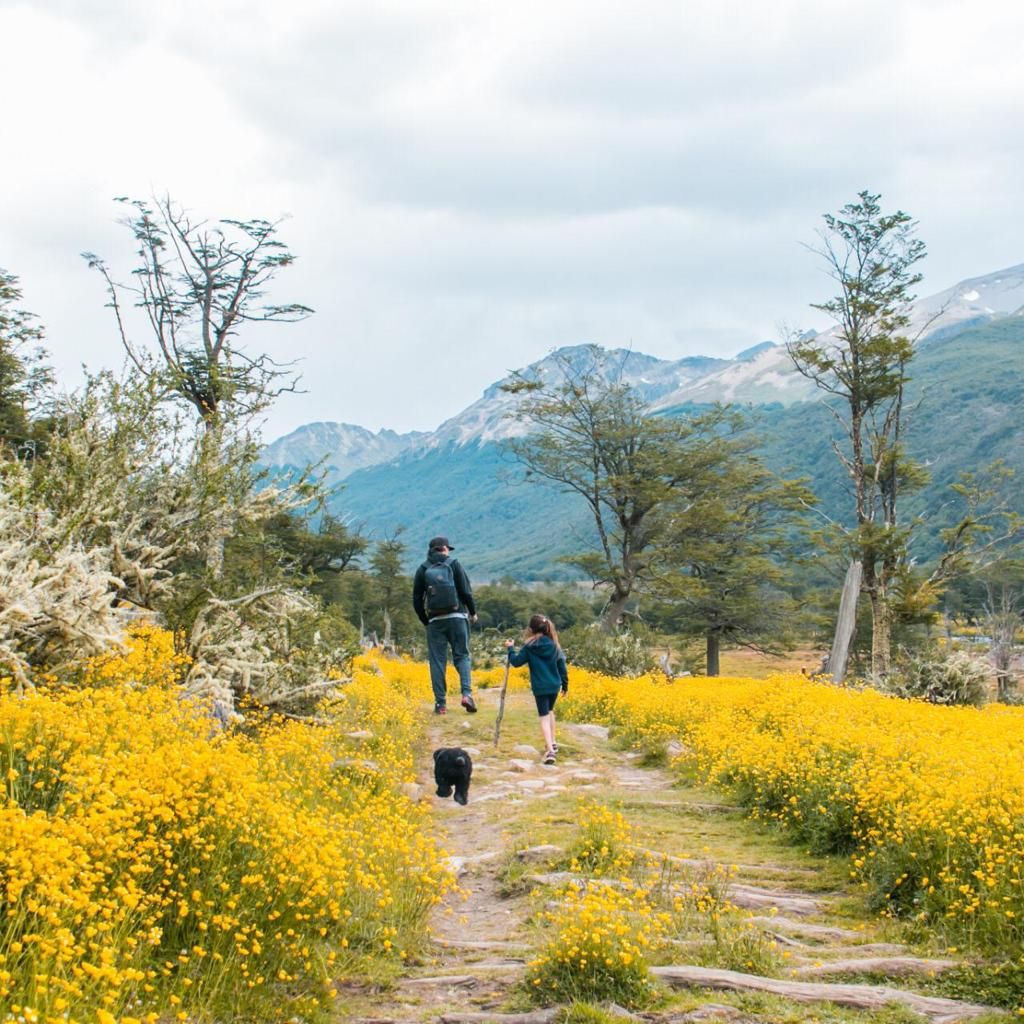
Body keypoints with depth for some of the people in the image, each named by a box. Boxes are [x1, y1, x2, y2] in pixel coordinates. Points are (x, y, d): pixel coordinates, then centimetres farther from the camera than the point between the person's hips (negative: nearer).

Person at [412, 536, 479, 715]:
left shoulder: (423, 569, 6)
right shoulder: (454, 564, 1)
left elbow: (417, 600, 6)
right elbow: (466, 591, -4)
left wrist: (425, 621, 18)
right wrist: (473, 612, 11)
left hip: (435, 620, 1)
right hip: (457, 617, -1)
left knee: (437, 660, 4)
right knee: (461, 655, 6)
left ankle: (440, 703, 1)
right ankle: (467, 693, -15)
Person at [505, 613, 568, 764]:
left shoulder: (530, 647, -9)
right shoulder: (554, 645, 1)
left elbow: (516, 662, -2)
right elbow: (561, 665, 6)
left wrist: (510, 649, 14)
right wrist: (565, 684, 17)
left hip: (540, 687, -4)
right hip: (554, 685, 4)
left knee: (544, 717, -4)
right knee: (550, 711, 27)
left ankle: (550, 750, -19)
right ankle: (552, 743, 36)